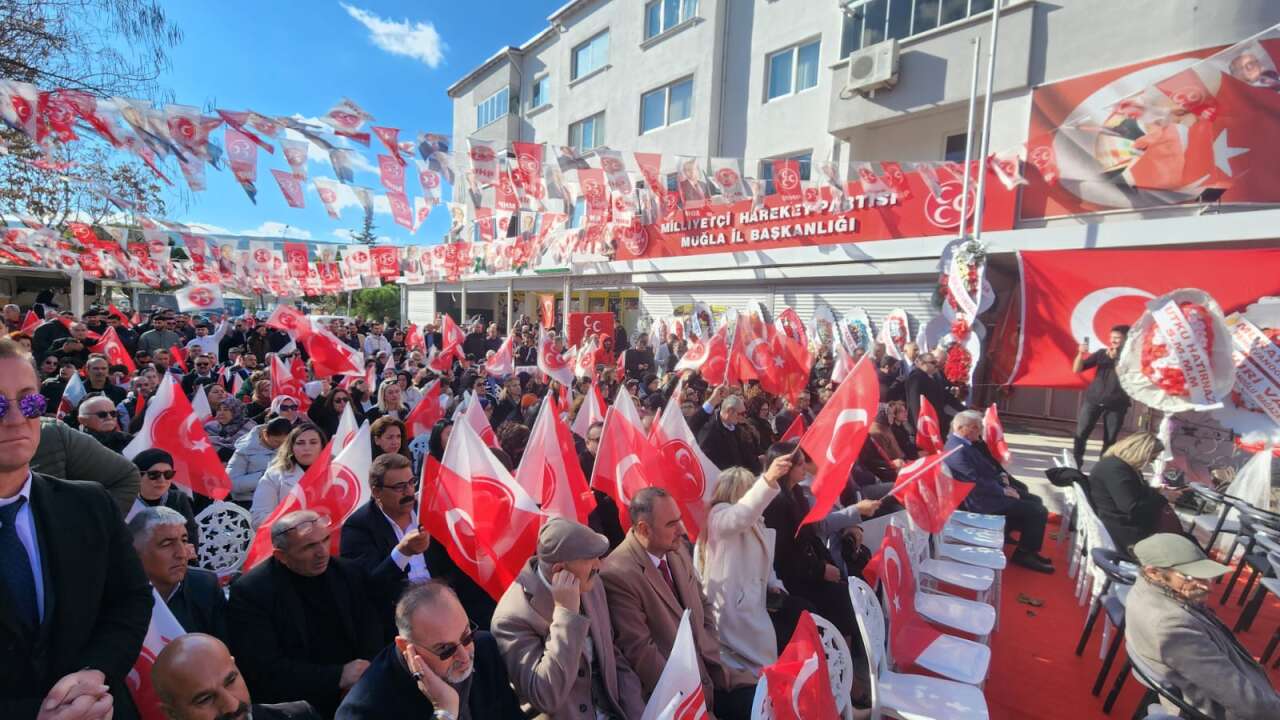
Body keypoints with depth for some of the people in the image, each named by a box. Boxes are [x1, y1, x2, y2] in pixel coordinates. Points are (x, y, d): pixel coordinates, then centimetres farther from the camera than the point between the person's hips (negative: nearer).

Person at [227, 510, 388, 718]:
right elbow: (264, 671, -12)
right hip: (299, 704, -3)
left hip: (358, 697, 4)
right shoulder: (250, 592, -9)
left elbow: (372, 639, 4)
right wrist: (338, 677, -17)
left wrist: (364, 678, -15)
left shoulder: (349, 573, 2)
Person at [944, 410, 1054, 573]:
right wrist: (1003, 491, -16)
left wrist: (1001, 475, 3)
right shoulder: (958, 450, -25)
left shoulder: (965, 443, 8)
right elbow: (977, 482, -26)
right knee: (1038, 511, -9)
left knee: (1035, 501, 15)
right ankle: (1025, 553, 6)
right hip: (981, 499, -10)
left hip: (990, 489, 10)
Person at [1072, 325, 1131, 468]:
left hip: (1116, 405, -1)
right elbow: (1076, 369, 5)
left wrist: (1116, 359, -17)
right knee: (1081, 434, -6)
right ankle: (1074, 464, 0)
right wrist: (1081, 354, -11)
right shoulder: (1102, 353, 7)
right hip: (1092, 400, 1)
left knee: (1110, 440, 3)